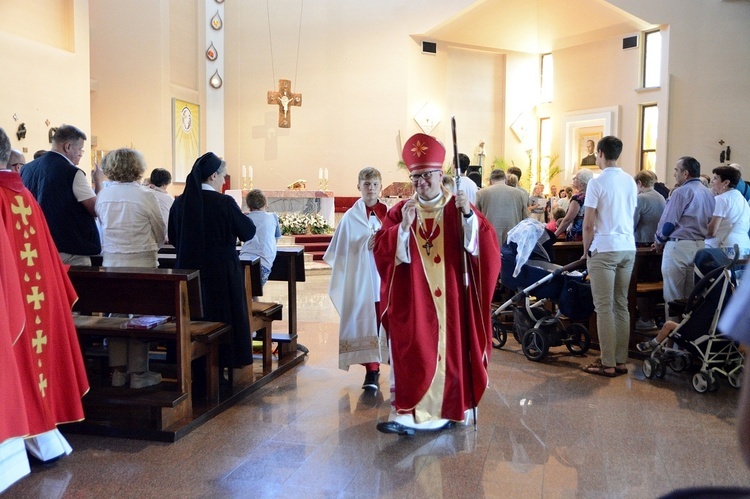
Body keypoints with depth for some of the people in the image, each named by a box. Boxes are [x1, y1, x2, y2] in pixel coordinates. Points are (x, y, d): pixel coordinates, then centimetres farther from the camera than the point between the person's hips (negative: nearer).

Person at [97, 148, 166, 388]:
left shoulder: (103, 195, 2)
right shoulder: (145, 195, -9)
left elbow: (103, 226, 14)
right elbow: (161, 232, 2)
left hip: (111, 262, 4)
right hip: (141, 263, -4)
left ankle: (118, 371, 18)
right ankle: (139, 373, 10)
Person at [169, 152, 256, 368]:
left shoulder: (179, 203, -1)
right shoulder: (224, 203, -15)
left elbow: (173, 238, 10)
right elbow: (248, 232, -6)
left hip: (188, 271, 5)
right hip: (221, 275, -5)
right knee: (221, 319, 7)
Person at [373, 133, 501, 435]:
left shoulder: (459, 209, 4)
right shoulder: (400, 211, 6)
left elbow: (486, 245, -8)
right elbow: (381, 251, -5)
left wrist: (469, 214, -23)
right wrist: (404, 226, -19)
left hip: (450, 299, 0)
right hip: (413, 301, 0)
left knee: (451, 349, 4)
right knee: (411, 353, -4)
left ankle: (448, 409, 18)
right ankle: (406, 413, 0)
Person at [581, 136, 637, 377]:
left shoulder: (597, 182, -9)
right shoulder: (630, 181, 10)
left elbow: (588, 224, -11)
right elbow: (631, 215, 14)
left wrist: (586, 250, 2)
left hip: (604, 249, -6)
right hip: (628, 248, 7)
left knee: (604, 307, -2)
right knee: (621, 305, 11)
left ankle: (608, 364, 0)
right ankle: (621, 361, 15)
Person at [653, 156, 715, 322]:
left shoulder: (681, 192, -10)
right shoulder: (708, 193, 14)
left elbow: (668, 221, -13)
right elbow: (708, 222, 19)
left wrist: (659, 241, 3)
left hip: (679, 246, -8)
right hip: (700, 246, 8)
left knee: (673, 296, -2)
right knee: (691, 295, 11)